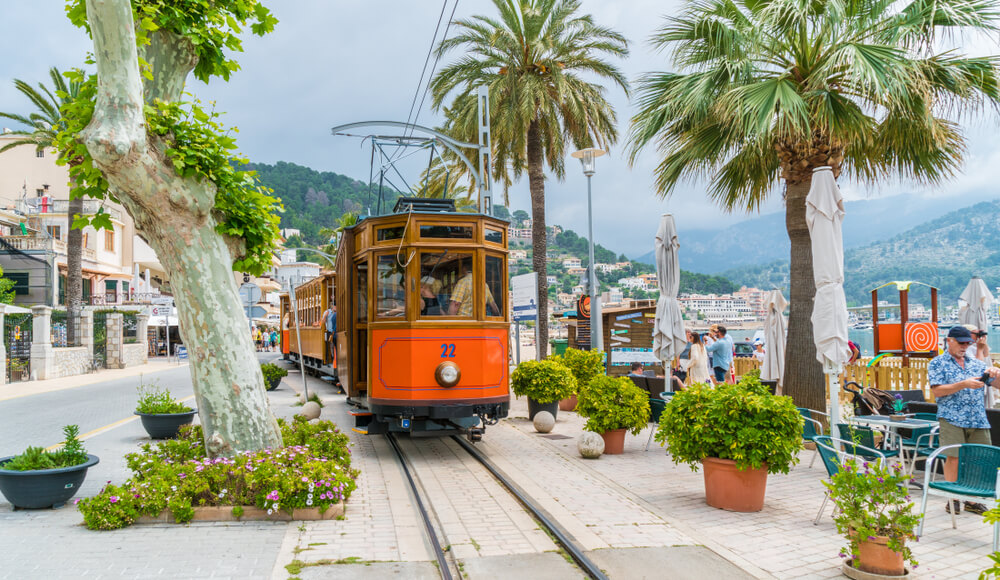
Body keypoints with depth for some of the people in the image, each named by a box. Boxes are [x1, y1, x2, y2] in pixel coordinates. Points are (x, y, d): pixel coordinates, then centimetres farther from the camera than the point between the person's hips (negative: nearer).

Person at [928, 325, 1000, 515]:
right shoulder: (938, 363, 2)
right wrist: (964, 384, -19)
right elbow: (937, 391, -9)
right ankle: (952, 500, 4)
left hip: (978, 421, 5)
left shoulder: (976, 363, 17)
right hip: (952, 419, -5)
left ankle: (970, 499, 16)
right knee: (954, 458, -6)